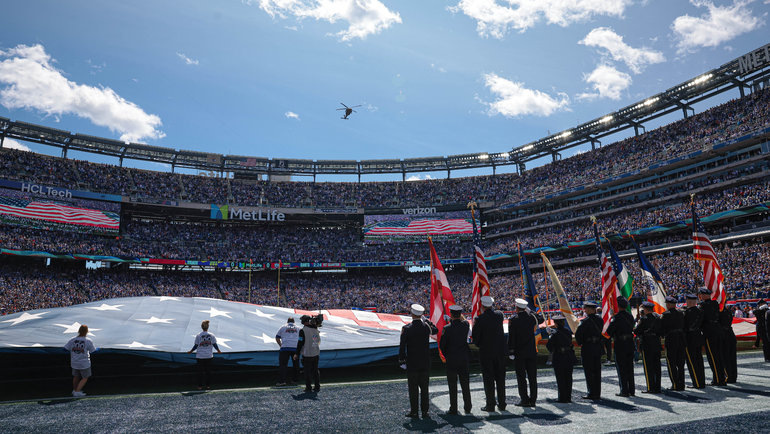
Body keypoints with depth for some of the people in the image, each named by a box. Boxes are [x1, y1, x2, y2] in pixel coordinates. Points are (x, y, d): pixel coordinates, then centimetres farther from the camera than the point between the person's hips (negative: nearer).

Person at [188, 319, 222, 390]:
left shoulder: (198, 335, -8)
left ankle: (200, 386, 11)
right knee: (208, 371, 12)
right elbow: (215, 345, -1)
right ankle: (208, 385, 17)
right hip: (209, 356, 1)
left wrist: (191, 351, 12)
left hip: (200, 356, -1)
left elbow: (196, 346, -5)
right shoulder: (212, 335, -4)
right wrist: (218, 351, 15)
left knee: (200, 371, 8)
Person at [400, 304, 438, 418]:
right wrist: (425, 319, 21)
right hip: (425, 364, 3)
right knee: (424, 388, 11)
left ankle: (414, 411, 12)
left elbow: (402, 346, -10)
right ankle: (425, 411, 16)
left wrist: (402, 360, 2)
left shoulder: (406, 328, -12)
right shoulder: (426, 326, -4)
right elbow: (435, 330, 19)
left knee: (413, 388, 6)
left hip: (412, 364, -3)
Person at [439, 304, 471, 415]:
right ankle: (467, 408, 23)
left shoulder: (447, 328, -15)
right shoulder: (466, 325, -7)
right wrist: (461, 317, 22)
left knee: (452, 386, 6)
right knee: (465, 384, 15)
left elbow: (442, 345, -9)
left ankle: (453, 409, 11)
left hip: (451, 360, -3)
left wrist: (446, 355, 8)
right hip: (465, 359, 4)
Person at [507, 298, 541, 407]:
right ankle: (533, 400, 12)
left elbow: (511, 337, -11)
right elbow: (538, 321, 26)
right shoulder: (531, 316, 0)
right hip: (532, 352, 4)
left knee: (521, 377, 3)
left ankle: (525, 399, 4)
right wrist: (528, 311, 19)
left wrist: (511, 352, -5)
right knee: (532, 377, 9)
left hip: (519, 353, -4)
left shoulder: (513, 319, -10)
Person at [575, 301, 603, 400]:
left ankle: (592, 393, 4)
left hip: (588, 348, -7)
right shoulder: (600, 320, 4)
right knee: (597, 371, 12)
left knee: (589, 372, 1)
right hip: (598, 347, 7)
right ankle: (597, 393, 18)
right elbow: (601, 332, 9)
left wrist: (580, 343, 0)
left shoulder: (586, 321, -16)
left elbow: (578, 334, -17)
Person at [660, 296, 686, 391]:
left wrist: (663, 335, 9)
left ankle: (675, 385, 0)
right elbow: (684, 327, 10)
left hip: (670, 340, -6)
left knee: (671, 364, 2)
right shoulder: (681, 314, 8)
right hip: (681, 340, 6)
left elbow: (662, 328, -9)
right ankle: (681, 385, 15)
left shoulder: (665, 315, -10)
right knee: (680, 364, 12)